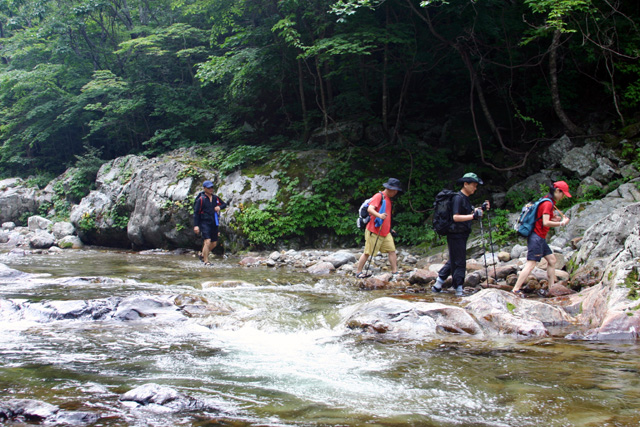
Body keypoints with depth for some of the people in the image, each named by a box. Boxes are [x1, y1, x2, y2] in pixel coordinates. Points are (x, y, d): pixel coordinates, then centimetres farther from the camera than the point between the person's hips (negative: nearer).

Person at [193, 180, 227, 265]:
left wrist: (219, 207, -1)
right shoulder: (201, 199, -5)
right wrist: (196, 225, -13)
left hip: (214, 223, 6)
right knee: (207, 241, -17)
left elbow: (224, 204, 24)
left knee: (214, 243, 10)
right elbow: (196, 213, -6)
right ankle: (206, 261, -12)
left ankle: (204, 255, 32)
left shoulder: (215, 198, 11)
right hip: (205, 223, -6)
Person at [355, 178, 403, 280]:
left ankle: (395, 273, 0)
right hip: (374, 232, -8)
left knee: (392, 250, -2)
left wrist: (389, 229, 28)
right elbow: (370, 209, -26)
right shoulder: (379, 196, -11)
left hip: (385, 233, 8)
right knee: (368, 252, 0)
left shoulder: (388, 198, 16)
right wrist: (379, 215, -44)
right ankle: (358, 272, 11)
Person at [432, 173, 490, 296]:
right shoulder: (458, 198, -16)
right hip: (456, 235, -10)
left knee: (453, 261, 17)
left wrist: (481, 208, 12)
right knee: (459, 263, -6)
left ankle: (438, 285, 25)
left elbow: (469, 212, 27)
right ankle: (458, 290, -2)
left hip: (461, 235, 10)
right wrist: (473, 216, -32)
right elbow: (456, 217, -24)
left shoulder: (465, 198, 15)